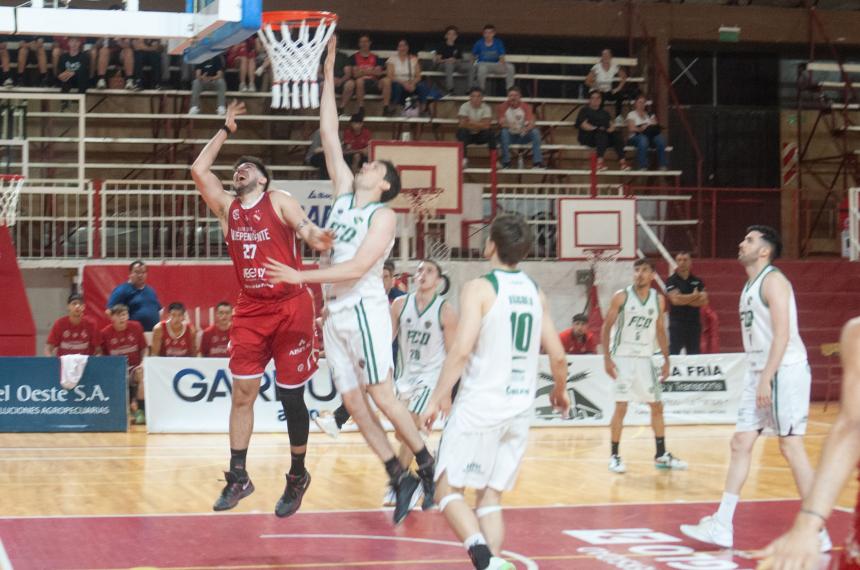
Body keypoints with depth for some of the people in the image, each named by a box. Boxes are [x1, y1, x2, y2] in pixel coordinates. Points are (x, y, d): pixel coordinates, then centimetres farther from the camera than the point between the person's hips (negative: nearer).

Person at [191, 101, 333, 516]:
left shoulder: (279, 202, -3)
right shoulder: (226, 207, 11)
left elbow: (305, 227, -20)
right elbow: (198, 169, 7)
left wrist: (315, 236, -43)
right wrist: (225, 131, 12)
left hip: (290, 308, -4)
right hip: (250, 311, 4)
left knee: (291, 396, 2)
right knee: (242, 393, 1)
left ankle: (297, 476, 16)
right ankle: (238, 477, 8)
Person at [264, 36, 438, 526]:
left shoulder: (384, 214, -7)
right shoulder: (345, 192, 12)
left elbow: (358, 267, -18)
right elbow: (330, 134, 9)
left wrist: (302, 276, -21)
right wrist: (329, 71, 6)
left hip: (363, 309, -7)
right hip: (334, 312, 7)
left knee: (383, 397, -8)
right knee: (353, 402, 4)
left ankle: (429, 466, 5)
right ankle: (400, 477, 9)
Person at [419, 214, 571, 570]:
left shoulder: (479, 288, -8)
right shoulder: (535, 292, 10)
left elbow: (461, 350, -19)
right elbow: (557, 356, 11)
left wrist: (438, 398, -12)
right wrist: (560, 391, 29)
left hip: (480, 406, -6)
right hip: (520, 409, 6)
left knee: (449, 490, 0)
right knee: (490, 496, 14)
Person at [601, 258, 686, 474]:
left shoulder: (658, 300, 5)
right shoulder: (621, 297, -7)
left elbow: (660, 331, 13)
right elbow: (607, 327, -5)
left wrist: (666, 360, 9)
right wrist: (607, 358, -12)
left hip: (645, 359, 5)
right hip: (623, 358, -5)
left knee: (657, 406, 7)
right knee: (621, 407, -6)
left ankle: (661, 455, 15)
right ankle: (614, 456, 3)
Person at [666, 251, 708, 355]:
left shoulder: (698, 282, 10)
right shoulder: (671, 281, -1)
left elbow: (704, 301, -2)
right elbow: (675, 299, -15)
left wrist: (684, 299, -12)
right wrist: (694, 296, -5)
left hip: (694, 324, 4)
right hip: (677, 323, -4)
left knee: (694, 354, 5)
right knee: (674, 353, -6)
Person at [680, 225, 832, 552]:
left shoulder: (773, 281, -11)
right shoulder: (750, 286, 17)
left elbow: (782, 334, -19)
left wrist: (767, 378, -23)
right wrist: (758, 378, 18)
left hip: (784, 371, -9)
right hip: (759, 372, 9)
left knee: (791, 447, -7)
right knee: (740, 444, 6)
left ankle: (816, 533, 1)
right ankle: (721, 526, 8)